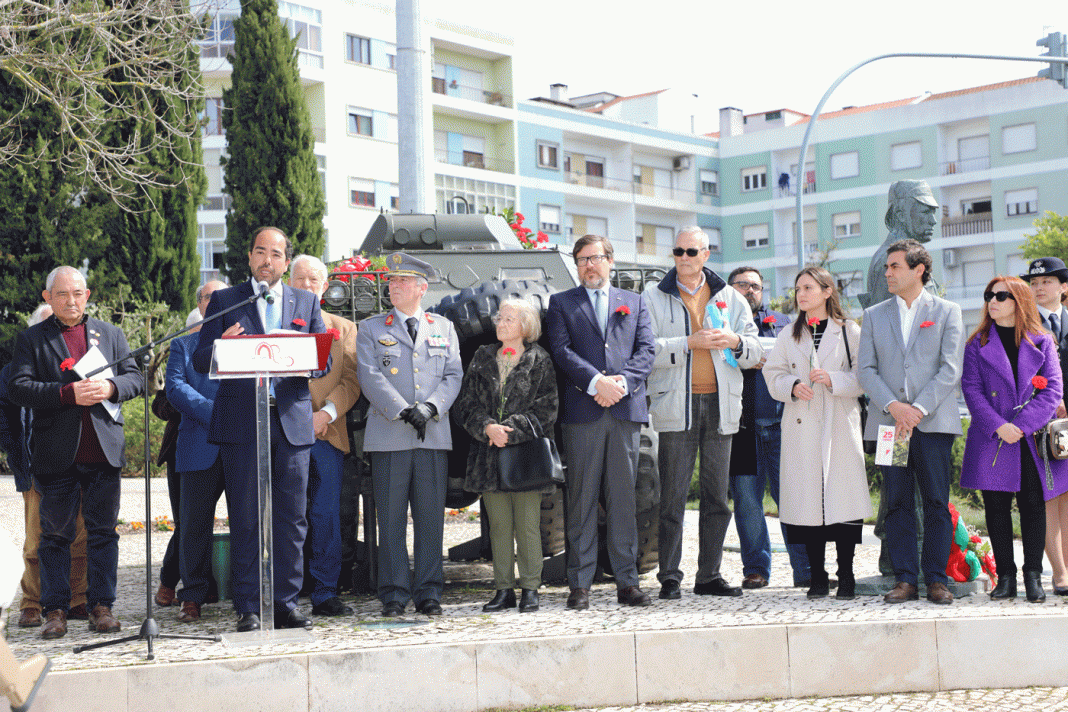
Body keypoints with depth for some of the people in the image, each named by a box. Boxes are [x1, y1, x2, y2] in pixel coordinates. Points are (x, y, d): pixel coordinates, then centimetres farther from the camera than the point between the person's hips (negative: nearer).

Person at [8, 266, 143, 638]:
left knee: (103, 531, 4)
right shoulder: (31, 339, 6)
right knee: (55, 534, 4)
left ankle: (101, 605, 10)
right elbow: (18, 388, -6)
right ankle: (55, 610, 10)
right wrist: (68, 393, -17)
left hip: (104, 451, 2)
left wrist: (110, 387, -12)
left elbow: (134, 378, 10)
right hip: (56, 454, -2)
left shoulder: (110, 333, 15)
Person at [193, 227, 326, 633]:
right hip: (241, 424, -2)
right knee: (245, 520, 0)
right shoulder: (225, 301, 9)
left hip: (291, 421, 2)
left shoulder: (306, 303, 15)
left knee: (292, 519, 2)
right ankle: (247, 609, 7)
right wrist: (221, 346, -19)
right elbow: (200, 361, 4)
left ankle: (286, 605, 11)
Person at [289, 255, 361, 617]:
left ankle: (325, 594, 8)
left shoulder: (343, 329, 16)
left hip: (327, 434, 2)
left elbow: (351, 380, 6)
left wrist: (326, 413, -10)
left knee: (327, 515, 0)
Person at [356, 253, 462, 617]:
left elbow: (453, 376, 7)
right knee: (391, 517, 0)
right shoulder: (370, 329, 8)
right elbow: (371, 378, -3)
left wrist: (429, 408, -10)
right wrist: (404, 411, -14)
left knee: (431, 516, 3)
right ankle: (394, 595, 7)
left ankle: (428, 593, 11)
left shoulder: (444, 328, 15)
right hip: (388, 436, -1)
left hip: (434, 435, 2)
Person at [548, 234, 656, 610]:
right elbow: (562, 350, -1)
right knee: (581, 500, -2)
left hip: (626, 409, 2)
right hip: (582, 410, -2)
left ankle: (627, 582, 8)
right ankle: (580, 584, 2)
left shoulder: (635, 302, 18)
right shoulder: (561, 303, 12)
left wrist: (622, 382, -10)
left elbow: (646, 349, 7)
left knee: (624, 498, 3)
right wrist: (596, 381, -15)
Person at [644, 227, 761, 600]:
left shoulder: (729, 297, 14)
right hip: (676, 405, -3)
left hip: (720, 403, 3)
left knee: (717, 496, 6)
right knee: (672, 496, -3)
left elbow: (755, 349, 11)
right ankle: (669, 577, 3)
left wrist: (736, 342, -10)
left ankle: (709, 575, 13)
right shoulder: (654, 296, 6)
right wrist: (690, 342, -16)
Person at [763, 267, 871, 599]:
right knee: (808, 497, 0)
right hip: (802, 428, 2)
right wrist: (792, 386, -7)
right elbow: (773, 374, 12)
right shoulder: (789, 336, 14)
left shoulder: (850, 332, 5)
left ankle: (846, 576, 4)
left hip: (840, 426, -2)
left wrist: (834, 380, -15)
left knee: (842, 496, -6)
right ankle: (817, 577, 9)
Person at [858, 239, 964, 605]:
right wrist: (894, 406, -10)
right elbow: (865, 369, 6)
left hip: (934, 421, -2)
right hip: (888, 421, 2)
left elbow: (950, 369, -2)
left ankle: (937, 580, 5)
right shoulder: (874, 315, 14)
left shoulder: (947, 312, 6)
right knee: (897, 503, 2)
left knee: (937, 503, -1)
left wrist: (918, 409, -13)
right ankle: (905, 579, 6)